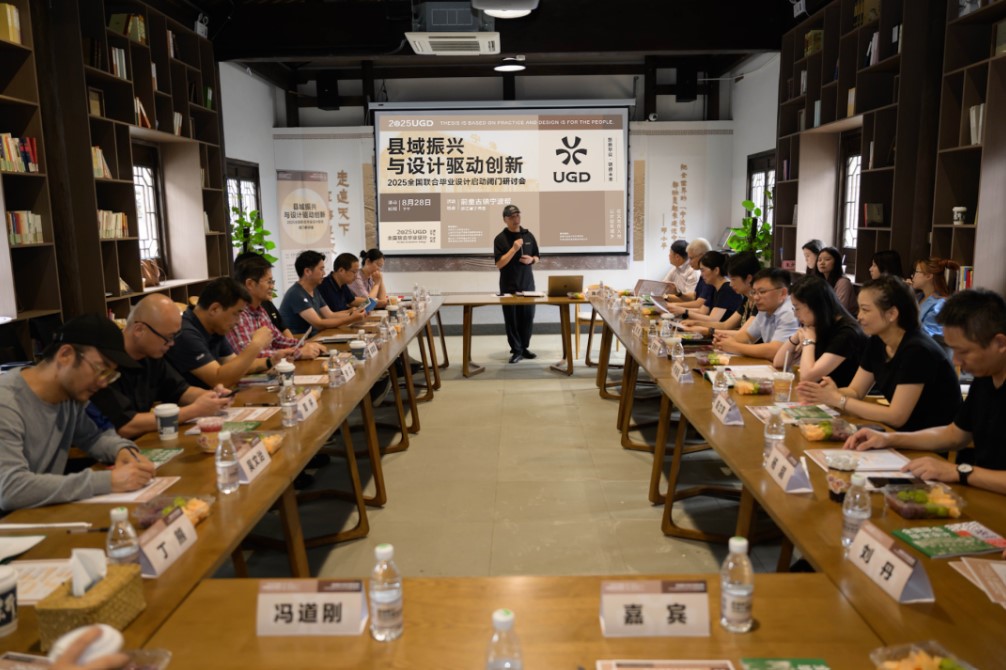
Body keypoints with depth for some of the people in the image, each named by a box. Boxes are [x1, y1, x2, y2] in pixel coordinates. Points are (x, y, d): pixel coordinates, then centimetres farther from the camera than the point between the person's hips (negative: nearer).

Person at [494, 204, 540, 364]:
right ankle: (516, 350, 8)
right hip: (509, 286, -3)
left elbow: (537, 257, 14)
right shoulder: (500, 238, -6)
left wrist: (531, 259, -8)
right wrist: (513, 249, -21)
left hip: (527, 284, 3)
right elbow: (499, 264, -13)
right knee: (511, 319, 0)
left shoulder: (528, 235, 6)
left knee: (528, 317, 5)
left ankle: (524, 347, 18)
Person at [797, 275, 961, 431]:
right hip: (903, 431, 7)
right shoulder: (877, 343, 0)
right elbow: (855, 391, 3)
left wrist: (837, 400, -23)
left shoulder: (917, 350, -24)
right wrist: (829, 393, -19)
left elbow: (896, 416, -25)